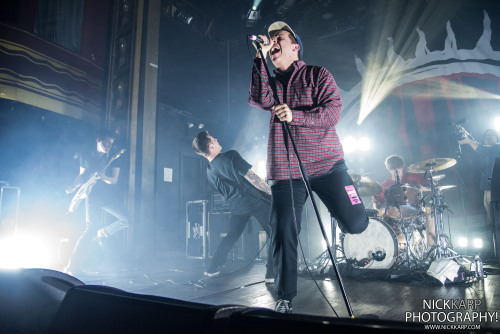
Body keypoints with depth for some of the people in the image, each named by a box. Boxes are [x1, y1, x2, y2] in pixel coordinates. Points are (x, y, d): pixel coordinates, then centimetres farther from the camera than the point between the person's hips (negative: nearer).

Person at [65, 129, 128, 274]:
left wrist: (102, 176, -23)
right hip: (93, 196, -3)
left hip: (108, 195, 3)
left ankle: (102, 234, 16)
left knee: (124, 220, -12)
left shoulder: (113, 159, 6)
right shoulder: (85, 156, 7)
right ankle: (72, 266, -2)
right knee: (91, 229, -12)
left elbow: (114, 180, -3)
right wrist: (72, 187, -2)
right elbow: (82, 176, 15)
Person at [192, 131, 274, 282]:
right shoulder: (231, 156, -18)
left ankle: (213, 268, 27)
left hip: (237, 206, 7)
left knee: (231, 235, 23)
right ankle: (272, 274, 0)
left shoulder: (209, 172, 2)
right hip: (256, 201, -6)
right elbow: (252, 178, -17)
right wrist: (271, 192, -9)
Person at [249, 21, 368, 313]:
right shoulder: (271, 82, 16)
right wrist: (261, 59, -7)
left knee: (356, 223, -5)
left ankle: (336, 207, 32)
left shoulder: (317, 74, 7)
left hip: (326, 163, -1)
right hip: (286, 171, 2)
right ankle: (285, 298, 16)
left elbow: (333, 111, -7)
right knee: (283, 236, -1)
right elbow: (260, 100, -8)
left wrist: (295, 115, -20)